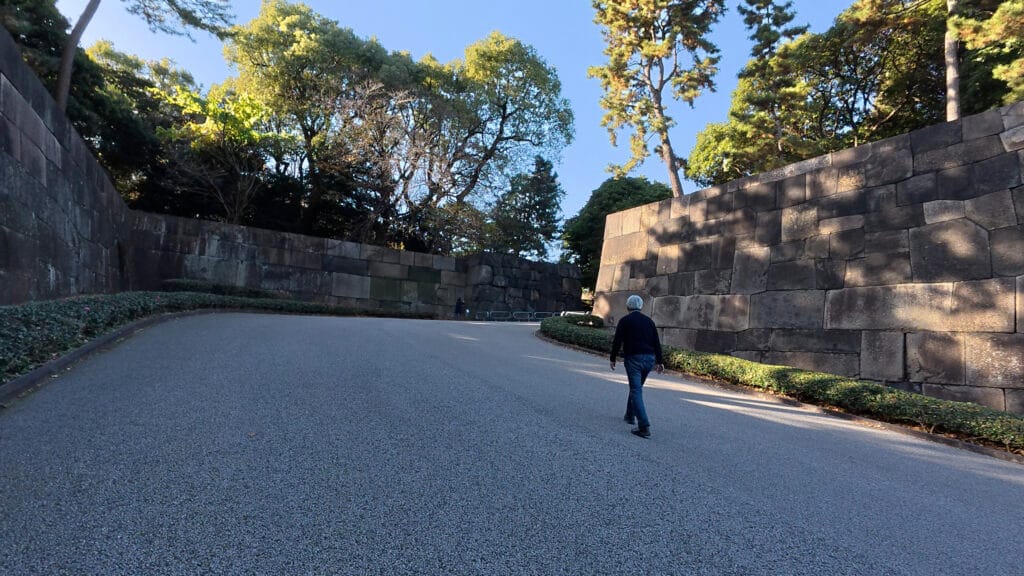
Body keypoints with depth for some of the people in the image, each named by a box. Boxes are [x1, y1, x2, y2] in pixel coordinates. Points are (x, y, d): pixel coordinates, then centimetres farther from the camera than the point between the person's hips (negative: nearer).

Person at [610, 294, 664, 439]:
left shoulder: (625, 320, -1)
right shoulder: (649, 321, 13)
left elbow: (617, 341, -5)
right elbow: (657, 343, 11)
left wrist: (613, 359, 3)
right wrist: (659, 361, 14)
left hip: (633, 358, -5)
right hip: (649, 359, 6)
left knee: (636, 391, -7)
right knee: (637, 387, 22)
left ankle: (644, 427, -16)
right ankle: (630, 415, 35)